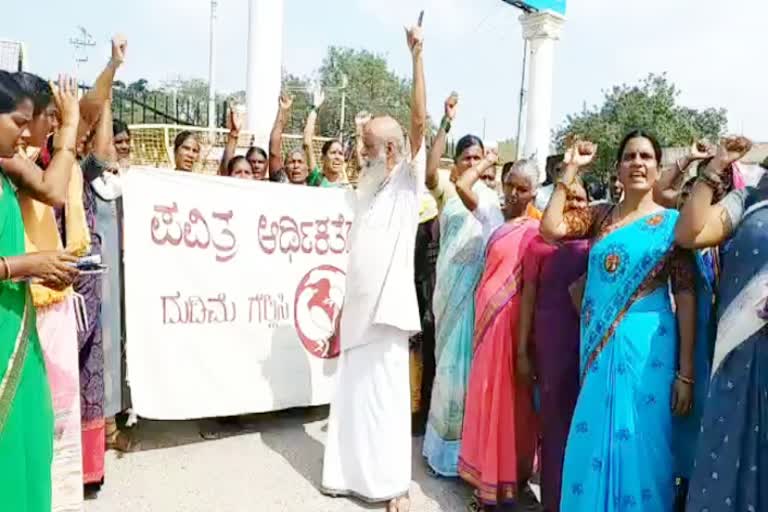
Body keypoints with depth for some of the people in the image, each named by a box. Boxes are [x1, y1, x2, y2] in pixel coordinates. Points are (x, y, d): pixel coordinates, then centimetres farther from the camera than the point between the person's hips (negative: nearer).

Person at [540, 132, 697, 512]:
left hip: (646, 349, -3)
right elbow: (550, 228, -6)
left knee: (639, 447, 3)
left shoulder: (671, 222, 0)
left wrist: (686, 371, -8)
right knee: (591, 444, 10)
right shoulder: (600, 216, 9)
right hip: (598, 347, 3)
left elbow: (686, 296, -3)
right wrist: (570, 170, -3)